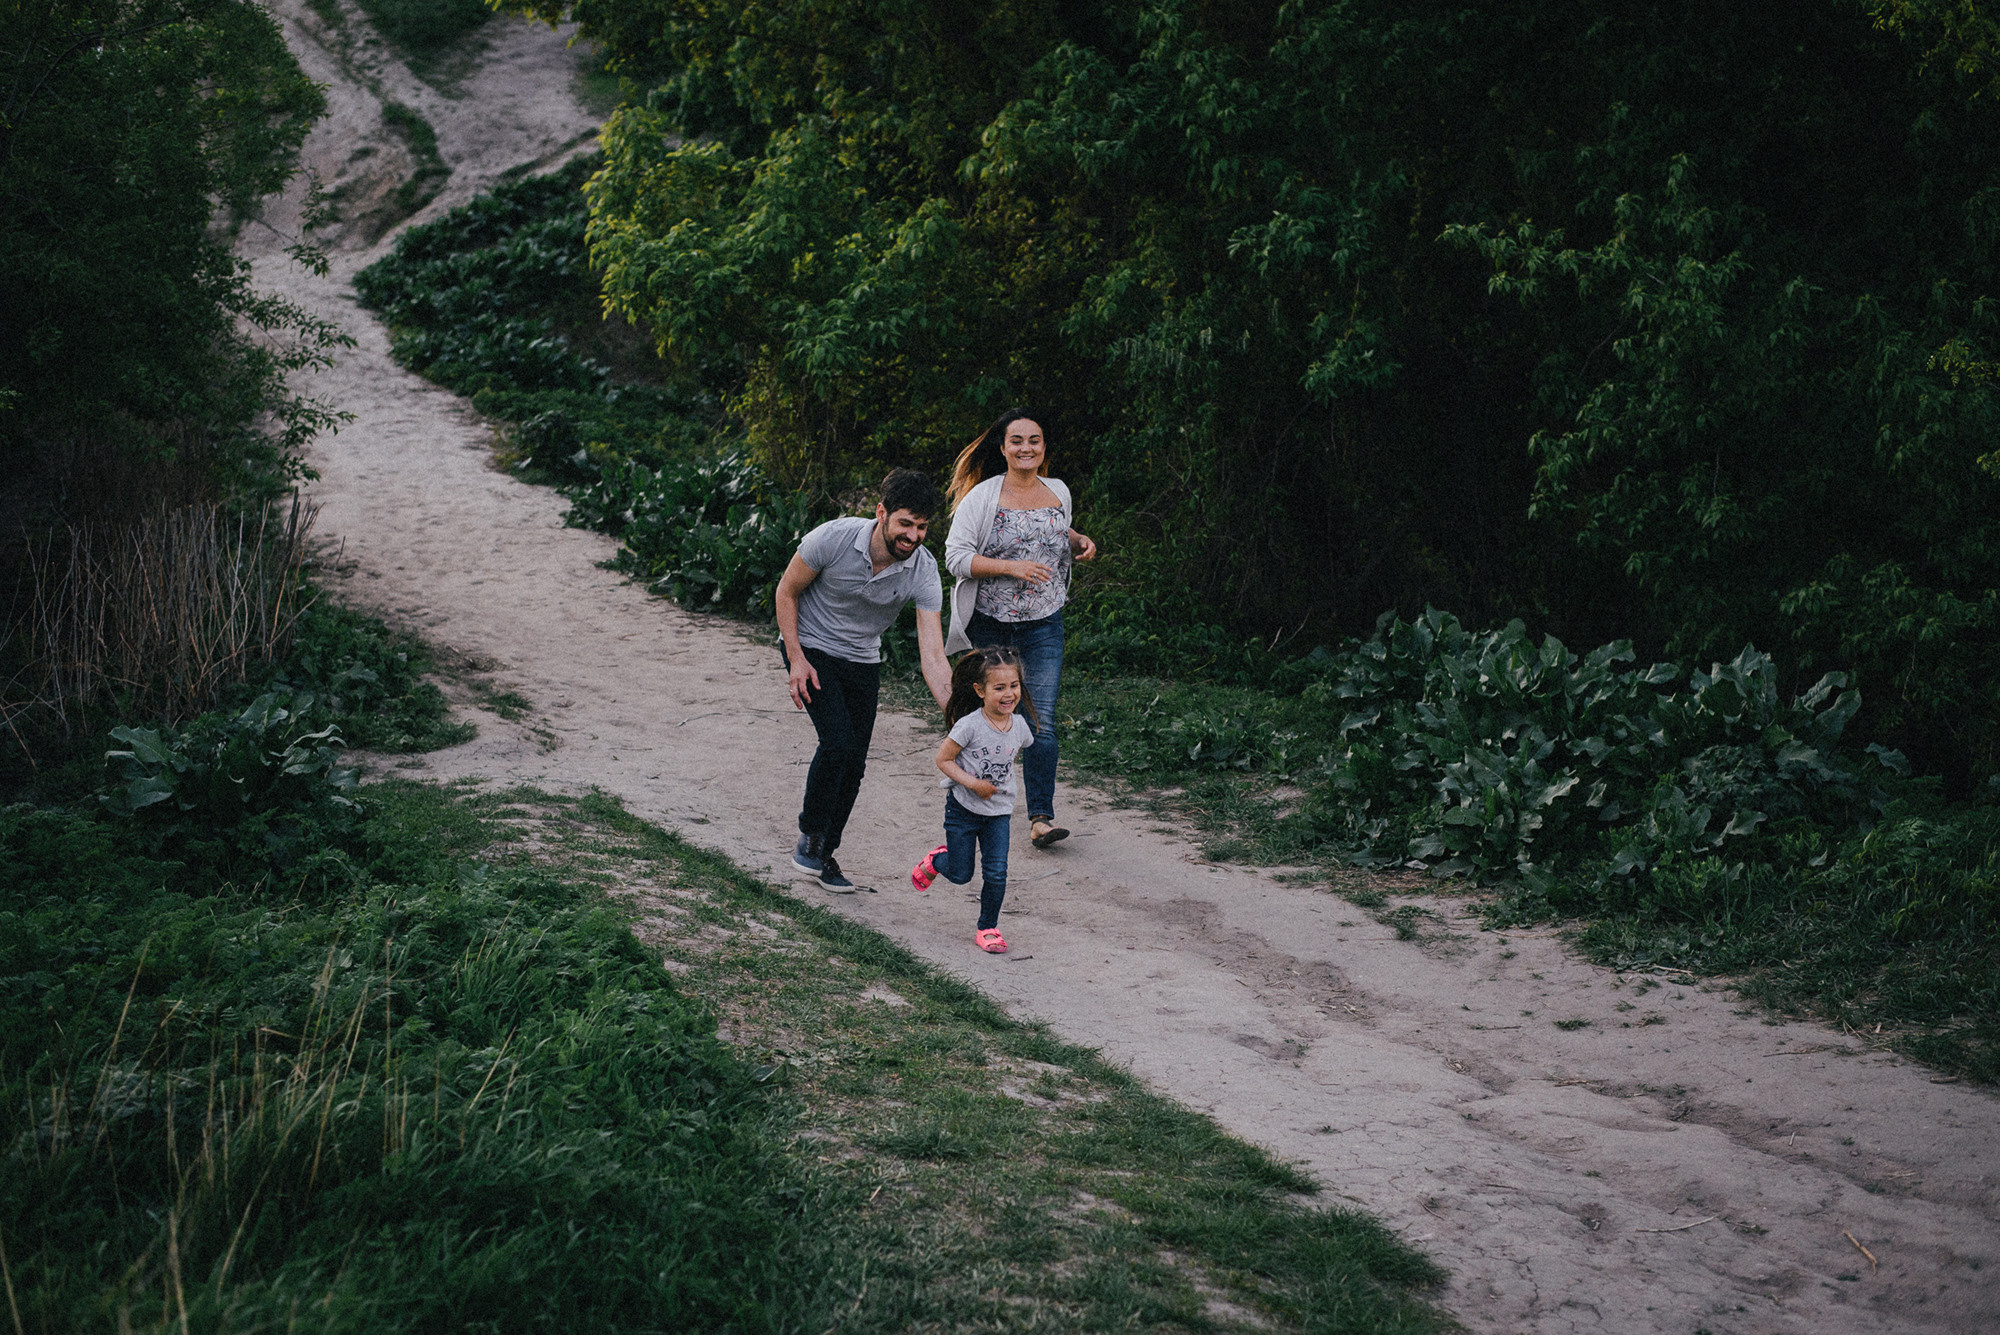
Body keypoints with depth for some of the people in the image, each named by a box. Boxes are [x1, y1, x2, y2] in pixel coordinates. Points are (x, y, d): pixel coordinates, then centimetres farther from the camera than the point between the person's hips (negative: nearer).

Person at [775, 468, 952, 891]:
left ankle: (824, 855, 19)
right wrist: (796, 660, -16)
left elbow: (932, 655, -24)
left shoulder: (924, 571, -21)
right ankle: (809, 836, -1)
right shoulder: (833, 538, -26)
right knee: (838, 741, -21)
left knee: (854, 763, 0)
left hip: (863, 661, 3)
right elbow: (787, 591, -10)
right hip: (811, 648, -3)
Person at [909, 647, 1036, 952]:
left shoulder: (1020, 728, -6)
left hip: (998, 813, 3)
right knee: (960, 875, 6)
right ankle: (936, 860, 40)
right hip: (963, 809, -3)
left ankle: (987, 928, 12)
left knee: (996, 872, -6)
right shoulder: (970, 725, -21)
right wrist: (973, 783, -24)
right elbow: (943, 760, -15)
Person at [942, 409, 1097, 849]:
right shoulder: (982, 497, -6)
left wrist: (1080, 543, 3)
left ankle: (1041, 816, -4)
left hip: (1043, 625, 2)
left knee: (1042, 721, -8)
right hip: (988, 625, -2)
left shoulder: (1059, 493, 7)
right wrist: (1011, 567, -21)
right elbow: (956, 556, -11)